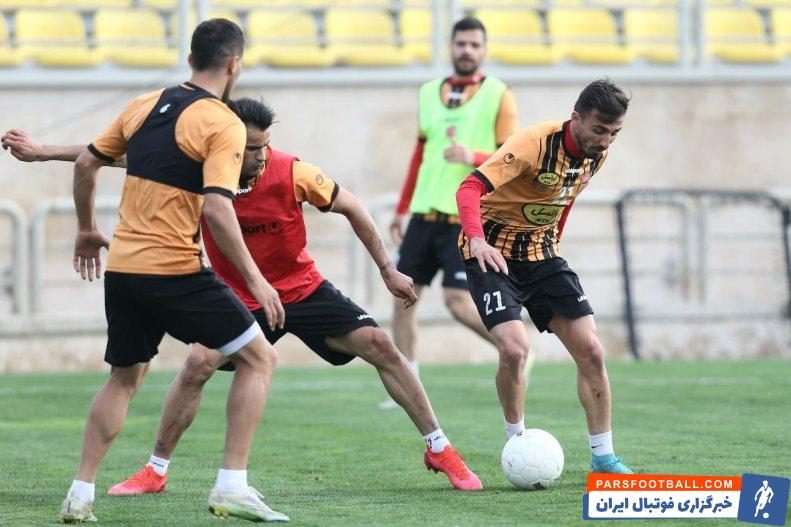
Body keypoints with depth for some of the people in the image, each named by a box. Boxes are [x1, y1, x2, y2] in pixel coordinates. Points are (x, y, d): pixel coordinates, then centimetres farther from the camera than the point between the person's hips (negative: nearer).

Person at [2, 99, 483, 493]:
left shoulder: (291, 172, -22)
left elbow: (351, 207, -6)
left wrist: (388, 269, -2)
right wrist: (43, 152, -8)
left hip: (304, 289, 0)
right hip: (241, 299, 0)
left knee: (379, 345, -11)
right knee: (199, 364, -20)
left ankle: (439, 449, 4)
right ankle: (156, 471, -5)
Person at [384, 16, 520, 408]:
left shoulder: (498, 96, -1)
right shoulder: (429, 93, 14)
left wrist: (474, 158, -22)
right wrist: (402, 210, 22)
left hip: (467, 217, -5)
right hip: (424, 212, 6)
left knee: (458, 302, -15)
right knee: (402, 295, 1)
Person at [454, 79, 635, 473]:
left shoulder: (597, 153, -4)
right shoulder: (536, 143, -26)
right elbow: (470, 188, -36)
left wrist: (553, 241, 14)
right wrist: (477, 239, -52)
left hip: (541, 252, 6)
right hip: (493, 253, -6)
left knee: (591, 351, -4)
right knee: (515, 348, -24)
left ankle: (603, 456, 7)